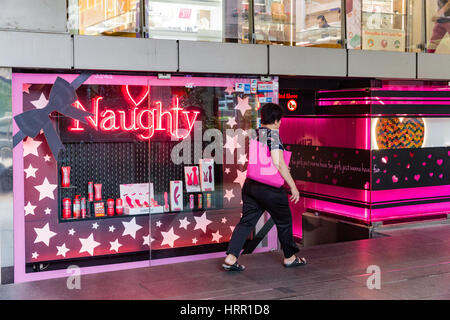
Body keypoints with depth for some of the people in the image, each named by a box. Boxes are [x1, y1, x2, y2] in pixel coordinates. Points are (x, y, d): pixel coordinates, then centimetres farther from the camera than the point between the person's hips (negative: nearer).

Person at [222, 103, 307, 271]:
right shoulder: (273, 134, -14)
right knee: (284, 221, 12)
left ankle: (231, 257, -2)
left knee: (246, 221, 8)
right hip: (269, 188, -7)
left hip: (250, 183, 7)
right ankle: (290, 257, 26)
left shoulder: (254, 133, 9)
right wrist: (293, 187, -17)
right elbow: (279, 164, -22)